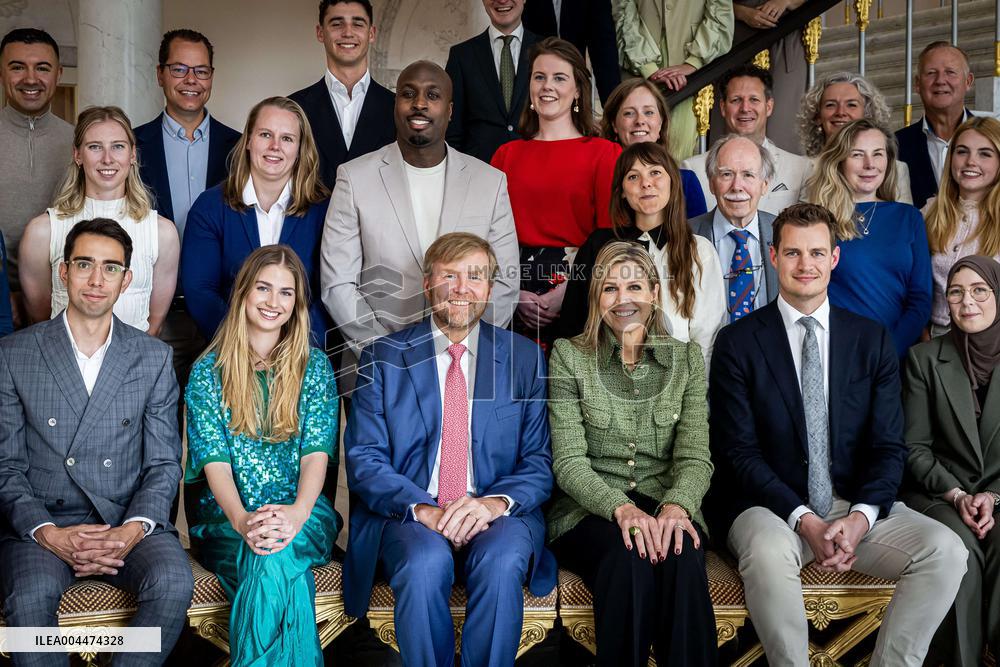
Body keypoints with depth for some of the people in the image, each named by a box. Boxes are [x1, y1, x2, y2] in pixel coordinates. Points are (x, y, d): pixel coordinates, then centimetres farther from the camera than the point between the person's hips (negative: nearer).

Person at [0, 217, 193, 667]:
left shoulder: (154, 358, 9)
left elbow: (164, 464, 6)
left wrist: (133, 530, -13)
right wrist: (49, 534, -14)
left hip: (129, 520, 1)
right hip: (41, 523, -1)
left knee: (173, 583, -29)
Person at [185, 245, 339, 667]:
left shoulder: (314, 366, 9)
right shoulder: (208, 371, 7)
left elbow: (317, 451, -3)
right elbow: (214, 457, -4)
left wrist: (297, 513, -24)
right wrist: (241, 519, -25)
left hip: (300, 511, 1)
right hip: (228, 513, 0)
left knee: (274, 555, -35)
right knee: (274, 565, -35)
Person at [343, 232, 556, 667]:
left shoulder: (525, 358, 9)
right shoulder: (383, 357, 7)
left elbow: (540, 462, 5)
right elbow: (364, 459, 0)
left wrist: (497, 502, -17)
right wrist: (421, 508, -19)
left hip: (497, 516, 1)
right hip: (408, 515, 0)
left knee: (502, 560, -33)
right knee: (425, 561, -34)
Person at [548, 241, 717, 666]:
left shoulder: (687, 359, 8)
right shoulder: (568, 356, 2)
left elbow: (695, 456, 0)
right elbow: (569, 462, -6)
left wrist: (677, 505, -23)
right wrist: (621, 508, -24)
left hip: (667, 507, 2)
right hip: (589, 510, -1)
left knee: (683, 555, -33)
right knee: (629, 556, -34)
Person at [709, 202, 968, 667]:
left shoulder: (872, 340, 9)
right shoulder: (738, 342, 0)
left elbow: (889, 446, 5)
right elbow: (739, 451, -6)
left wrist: (861, 516, -14)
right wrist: (804, 520, -17)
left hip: (858, 506, 3)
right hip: (772, 507, -3)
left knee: (946, 550, -21)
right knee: (768, 552, -36)